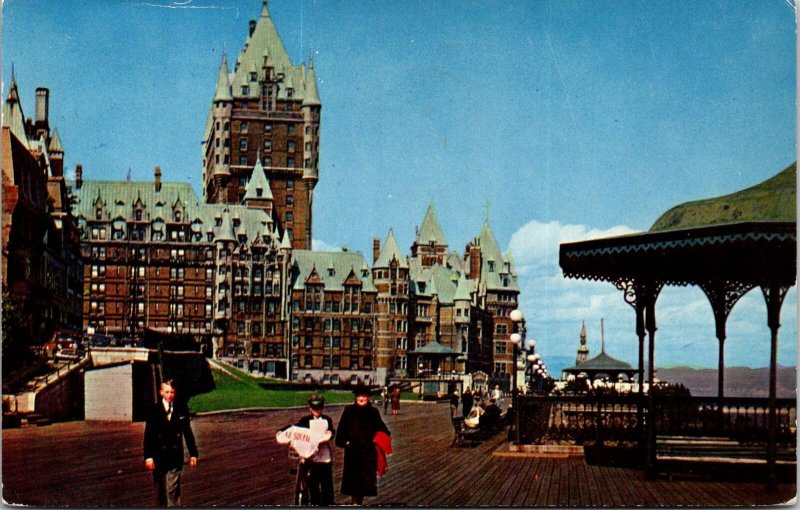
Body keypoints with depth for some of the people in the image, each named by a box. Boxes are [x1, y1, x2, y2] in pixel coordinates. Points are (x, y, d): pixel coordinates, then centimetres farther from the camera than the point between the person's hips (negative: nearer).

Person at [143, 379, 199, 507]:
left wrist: (193, 453, 8)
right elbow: (148, 435, -3)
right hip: (158, 456, 1)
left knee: (173, 490, -7)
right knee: (161, 490, 11)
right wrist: (148, 456, -9)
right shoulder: (154, 410, -3)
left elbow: (188, 433, 8)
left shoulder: (182, 410, 1)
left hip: (175, 456, -1)